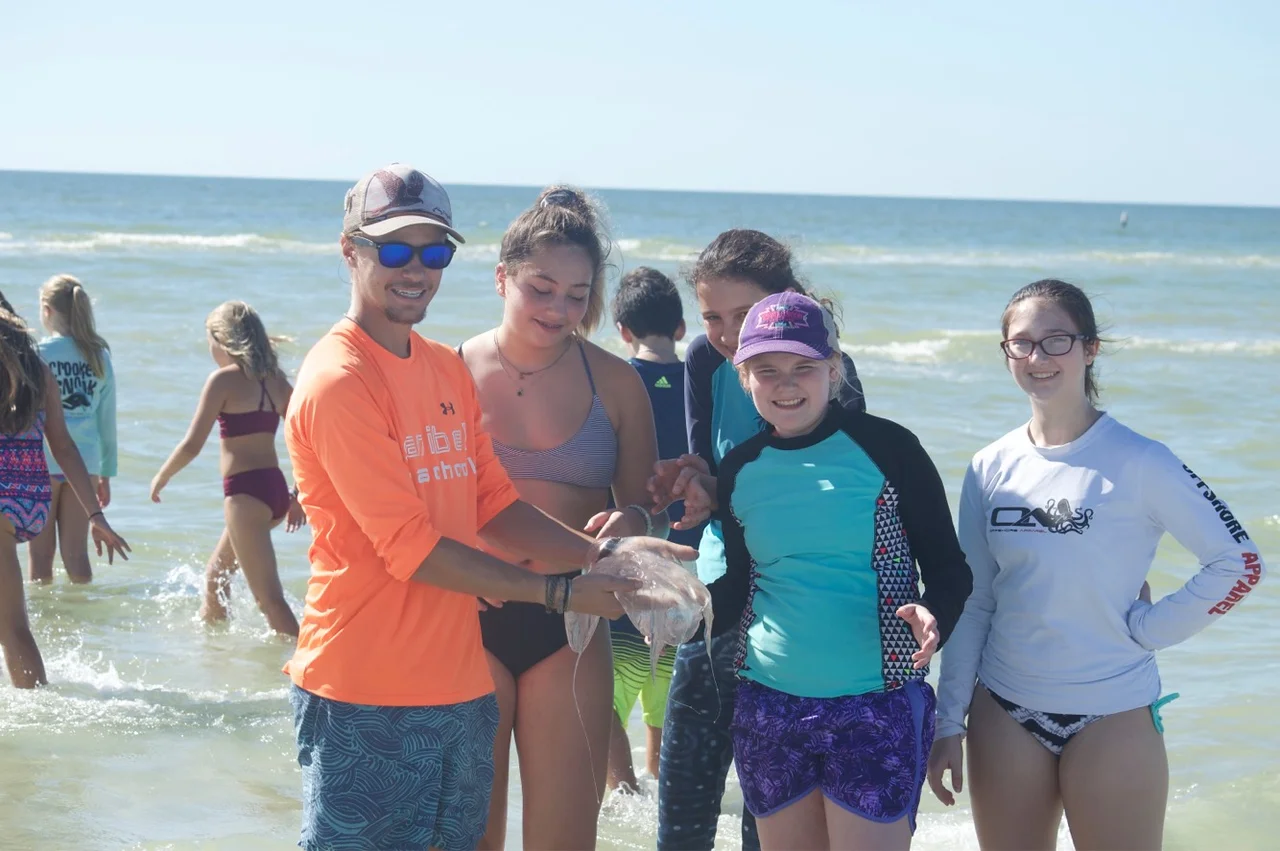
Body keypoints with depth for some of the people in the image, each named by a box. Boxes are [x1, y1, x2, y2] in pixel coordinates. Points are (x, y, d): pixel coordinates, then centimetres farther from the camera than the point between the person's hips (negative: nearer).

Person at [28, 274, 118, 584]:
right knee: (76, 553, 9)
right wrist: (106, 473, 16)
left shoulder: (38, 353, -8)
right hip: (86, 462, 4)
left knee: (40, 554, 5)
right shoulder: (99, 355, 4)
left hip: (43, 462, -4)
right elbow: (107, 418, 8)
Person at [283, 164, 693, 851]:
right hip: (366, 700, -8)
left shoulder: (449, 369, 13)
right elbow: (412, 550, -17)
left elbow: (494, 509, 10)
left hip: (459, 685, 8)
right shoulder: (337, 382, -14)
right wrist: (556, 592, -15)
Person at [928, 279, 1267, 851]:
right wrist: (949, 724, 6)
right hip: (1005, 714, 4)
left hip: (1112, 716, -4)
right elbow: (972, 604, 8)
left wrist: (1145, 628, -11)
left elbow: (1240, 564, -11)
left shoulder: (1137, 462, -8)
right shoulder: (991, 468, 4)